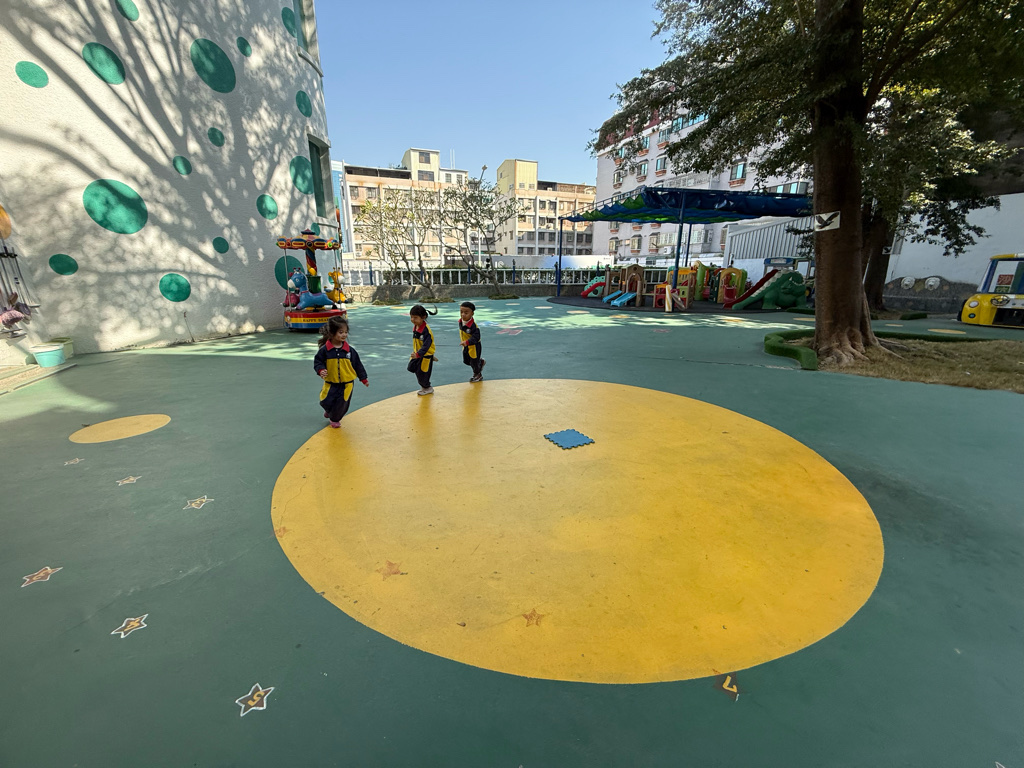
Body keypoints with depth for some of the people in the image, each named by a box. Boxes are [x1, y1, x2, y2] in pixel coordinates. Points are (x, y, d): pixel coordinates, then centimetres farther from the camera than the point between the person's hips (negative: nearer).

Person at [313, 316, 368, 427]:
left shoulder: (349, 350, -4)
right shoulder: (325, 350, -9)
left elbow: (357, 365, 4)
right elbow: (317, 362, -1)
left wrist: (364, 379, 8)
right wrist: (320, 370, -22)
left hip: (346, 384, 1)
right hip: (330, 383, 0)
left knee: (342, 404, 4)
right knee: (326, 402, 3)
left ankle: (335, 419, 33)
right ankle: (329, 411, 41)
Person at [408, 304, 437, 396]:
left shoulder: (426, 330, -29)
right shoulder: (415, 327, -1)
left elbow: (426, 345, -35)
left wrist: (418, 354, -45)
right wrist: (415, 352, 18)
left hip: (426, 354, -8)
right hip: (417, 353, 8)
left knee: (421, 373, 4)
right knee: (411, 367, 6)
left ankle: (427, 388, 28)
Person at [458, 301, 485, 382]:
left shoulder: (473, 325, -32)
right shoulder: (460, 321, -6)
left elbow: (476, 337, -34)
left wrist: (467, 342, -45)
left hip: (474, 346, -8)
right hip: (466, 346, 8)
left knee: (474, 362, 10)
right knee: (466, 361, 23)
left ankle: (477, 375, 37)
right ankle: (481, 362, 46)